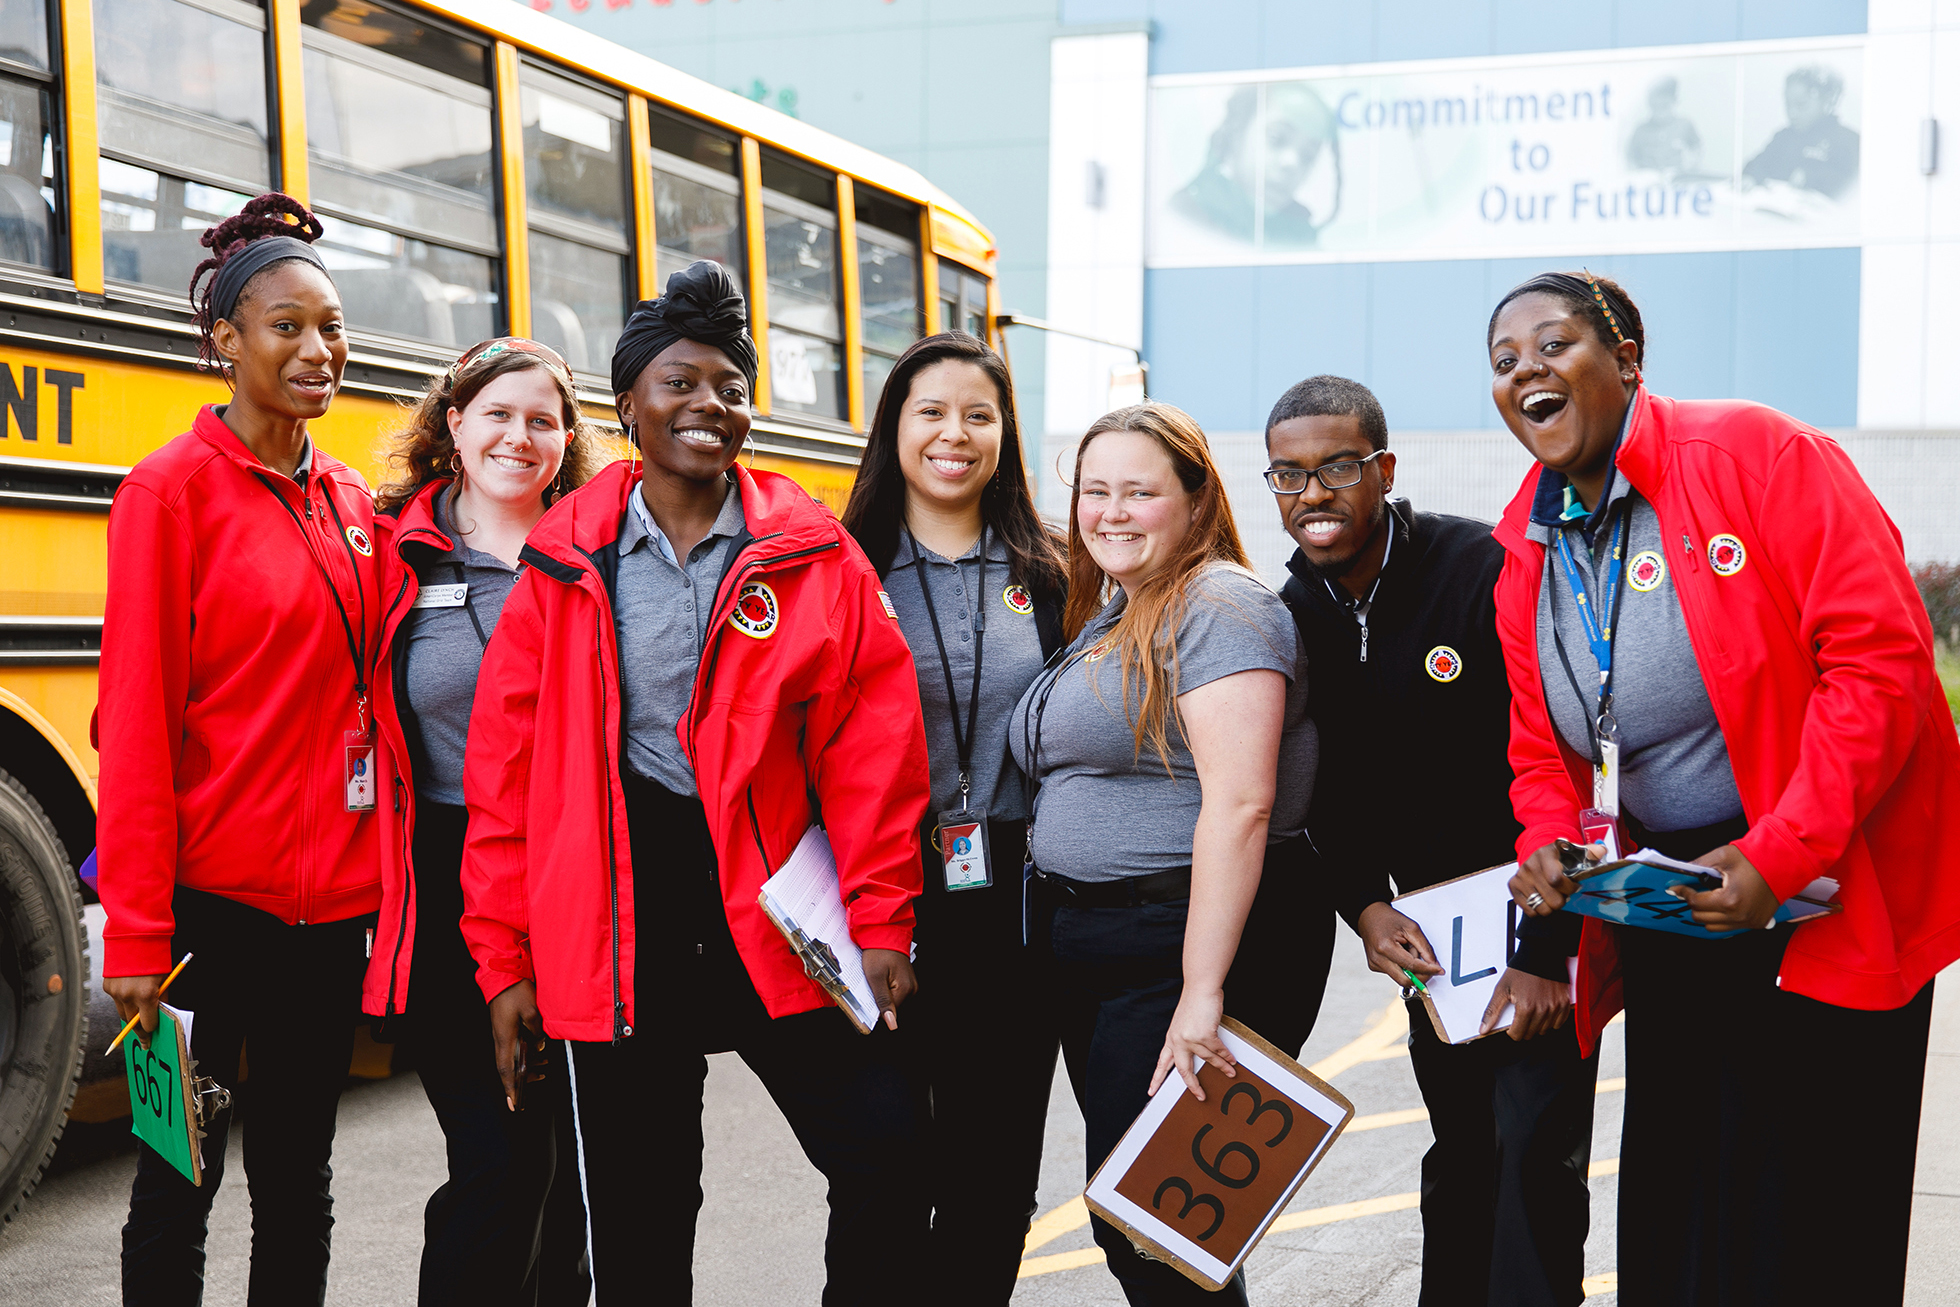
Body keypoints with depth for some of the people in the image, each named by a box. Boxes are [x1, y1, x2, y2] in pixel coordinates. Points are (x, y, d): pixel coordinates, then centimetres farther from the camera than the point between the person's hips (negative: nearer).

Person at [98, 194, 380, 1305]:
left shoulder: (352, 505, 10)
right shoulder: (172, 488, -8)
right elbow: (136, 723, -11)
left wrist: (381, 879, 8)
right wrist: (136, 932, -14)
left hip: (334, 899, 6)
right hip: (212, 899, -5)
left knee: (300, 1181, 15)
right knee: (180, 1182, 6)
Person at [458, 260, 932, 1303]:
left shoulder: (813, 554, 2)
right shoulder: (563, 567, 3)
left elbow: (873, 744, -2)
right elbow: (504, 774, 3)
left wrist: (879, 922, -7)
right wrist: (503, 957, 0)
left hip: (774, 902, 0)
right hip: (615, 924, 0)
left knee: (885, 1156, -3)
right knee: (638, 1222, 9)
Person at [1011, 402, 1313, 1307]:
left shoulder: (1219, 609, -14)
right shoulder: (1105, 614, 16)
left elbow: (1239, 804, -23)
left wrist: (1201, 991, -26)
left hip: (1170, 949, -9)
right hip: (1077, 943, 9)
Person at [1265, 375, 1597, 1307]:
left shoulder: (1486, 569, -19)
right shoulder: (1296, 613, -1)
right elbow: (1325, 787, 6)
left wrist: (1544, 951, -23)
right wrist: (1365, 905, -11)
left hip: (1541, 911, -5)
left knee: (1533, 1151, -10)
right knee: (1460, 1154, 14)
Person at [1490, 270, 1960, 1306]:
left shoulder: (1760, 453, -13)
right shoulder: (1520, 550, 6)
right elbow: (1540, 747, 12)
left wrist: (1777, 855, -25)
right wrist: (1550, 845, -10)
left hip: (1825, 903, -6)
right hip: (1663, 909, 6)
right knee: (1668, 1216, 14)